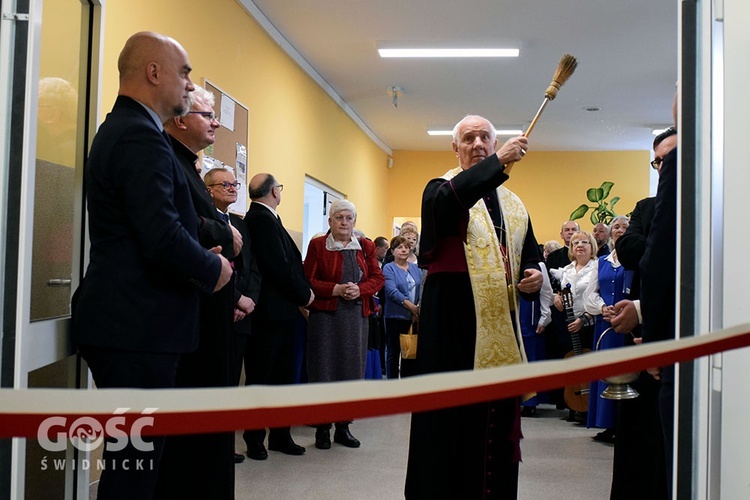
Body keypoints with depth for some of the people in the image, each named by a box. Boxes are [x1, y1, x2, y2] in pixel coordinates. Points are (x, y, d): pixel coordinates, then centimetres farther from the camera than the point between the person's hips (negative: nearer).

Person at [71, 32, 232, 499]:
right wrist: (213, 269, -8)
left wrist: (202, 255, 10)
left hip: (124, 321, 10)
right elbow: (163, 239, -25)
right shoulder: (142, 136, -16)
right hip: (138, 326, -10)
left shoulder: (122, 128, 16)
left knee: (132, 456, 18)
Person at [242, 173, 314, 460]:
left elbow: (290, 261, 13)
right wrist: (304, 294, -9)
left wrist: (303, 291, 3)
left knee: (282, 375, 14)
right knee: (260, 377, 2)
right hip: (269, 311, -10)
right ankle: (254, 439, 14)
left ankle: (280, 436, 23)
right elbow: (279, 265, -20)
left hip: (282, 310, 10)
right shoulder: (262, 219, -15)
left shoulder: (263, 218, 15)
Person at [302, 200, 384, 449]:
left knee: (352, 368, 5)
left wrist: (360, 289, -11)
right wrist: (336, 289, -16)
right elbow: (308, 281, -3)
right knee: (324, 368, -1)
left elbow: (377, 278, 8)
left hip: (357, 316, 3)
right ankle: (322, 427, 10)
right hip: (325, 315, -3)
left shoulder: (366, 247, 11)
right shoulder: (317, 245, 3)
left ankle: (343, 426, 16)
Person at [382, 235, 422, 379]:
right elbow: (392, 291, -16)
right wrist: (411, 306, -23)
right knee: (393, 352, 3)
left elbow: (421, 290, 7)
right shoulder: (389, 268, -3)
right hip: (395, 317, -5)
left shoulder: (416, 268, 12)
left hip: (413, 318, 5)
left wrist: (418, 310, -9)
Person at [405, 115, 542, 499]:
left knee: (497, 418, 7)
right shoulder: (441, 189, 3)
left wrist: (535, 276, 0)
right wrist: (497, 163, -30)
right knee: (451, 419, -3)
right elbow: (447, 200, -22)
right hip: (452, 325, -5)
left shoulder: (512, 204, 19)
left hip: (501, 328, 5)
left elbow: (529, 257, 23)